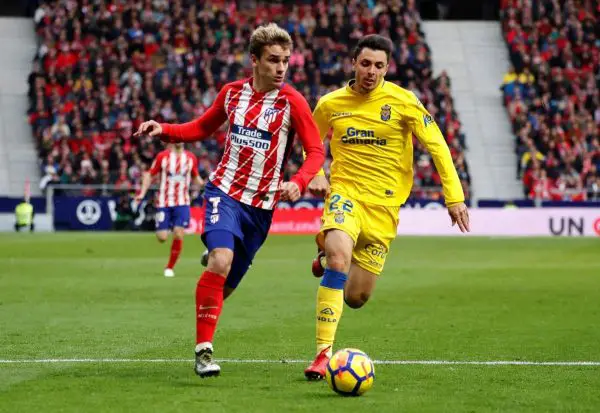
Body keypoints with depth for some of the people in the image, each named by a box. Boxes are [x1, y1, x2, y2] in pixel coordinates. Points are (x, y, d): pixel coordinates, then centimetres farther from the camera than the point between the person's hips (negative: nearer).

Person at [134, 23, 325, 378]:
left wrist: (298, 183, -29)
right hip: (225, 191, 0)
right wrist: (164, 130, 0)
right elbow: (203, 127, 17)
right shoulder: (233, 93, 2)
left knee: (228, 282, 7)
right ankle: (204, 349, -20)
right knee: (221, 262, -25)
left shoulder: (291, 102, -8)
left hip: (261, 204, 0)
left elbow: (316, 151, -10)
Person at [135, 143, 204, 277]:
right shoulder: (162, 156, -2)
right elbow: (150, 175, 3)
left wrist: (204, 184, -4)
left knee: (178, 234, -13)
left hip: (182, 203, 1)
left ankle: (170, 267, 2)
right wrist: (142, 193, -8)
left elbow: (195, 178, 17)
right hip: (164, 202, -1)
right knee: (162, 237, -7)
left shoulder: (191, 158, 4)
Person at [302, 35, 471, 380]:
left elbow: (437, 145, -3)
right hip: (345, 192, 0)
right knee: (338, 257, -32)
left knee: (356, 298, 2)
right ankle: (323, 354, -25)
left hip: (384, 204, 0)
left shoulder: (402, 101, -6)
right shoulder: (331, 104, 2)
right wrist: (316, 176, 2)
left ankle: (330, 258, 39)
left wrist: (454, 197, -9)